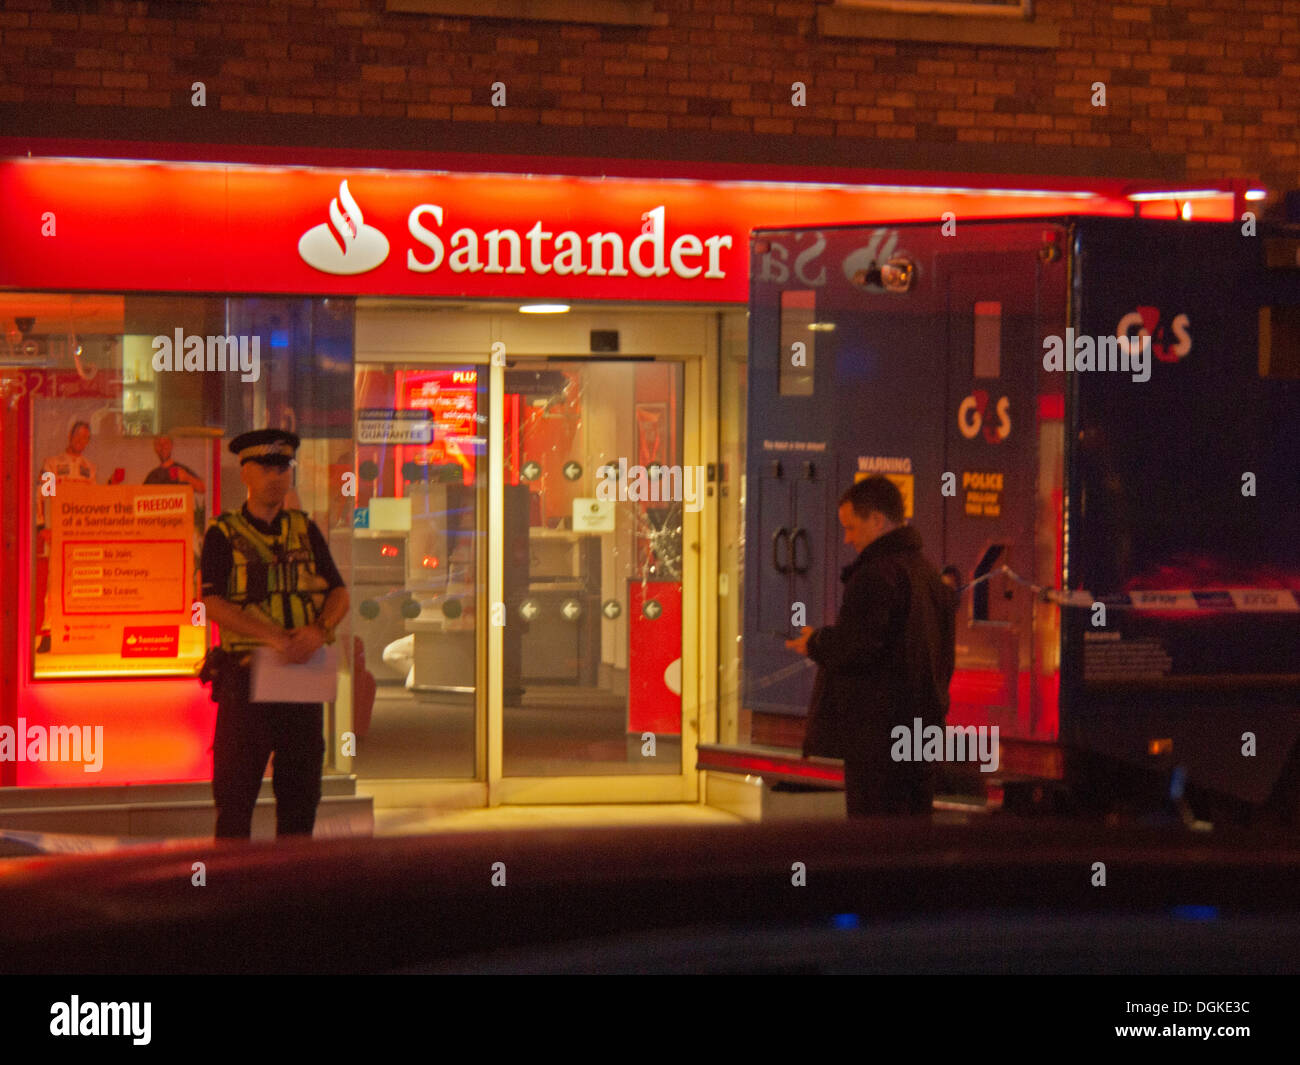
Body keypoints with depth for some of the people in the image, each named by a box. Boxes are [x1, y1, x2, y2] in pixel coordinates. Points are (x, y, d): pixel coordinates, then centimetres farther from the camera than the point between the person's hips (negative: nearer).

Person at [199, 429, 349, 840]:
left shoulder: (306, 530, 14)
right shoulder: (223, 534, 1)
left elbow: (339, 593, 12)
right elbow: (213, 604, -10)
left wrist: (320, 629, -10)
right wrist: (273, 636, -21)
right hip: (247, 677, -4)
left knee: (301, 789, 8)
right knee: (236, 791, -2)